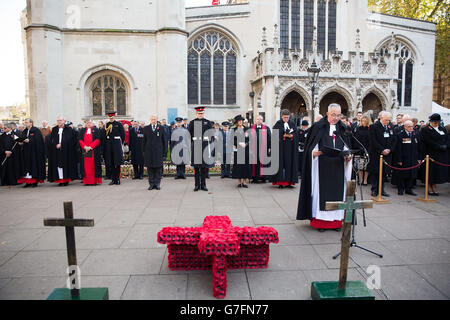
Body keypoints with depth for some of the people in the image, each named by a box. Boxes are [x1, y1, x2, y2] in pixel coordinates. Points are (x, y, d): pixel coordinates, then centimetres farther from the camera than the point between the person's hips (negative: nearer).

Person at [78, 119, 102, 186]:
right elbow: (80, 139, 7)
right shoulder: (82, 130, 15)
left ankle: (94, 180, 1)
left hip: (94, 150, -3)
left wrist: (90, 147, -14)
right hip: (85, 150, 3)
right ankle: (87, 181, 3)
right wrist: (85, 147, -9)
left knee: (94, 165, -3)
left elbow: (97, 140, -5)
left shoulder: (96, 130, 6)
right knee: (86, 165, 0)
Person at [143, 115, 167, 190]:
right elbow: (144, 141, 11)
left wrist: (164, 152, 0)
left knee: (158, 168, 0)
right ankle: (151, 184, 10)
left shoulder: (161, 128, 6)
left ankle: (157, 184, 9)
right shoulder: (146, 128, 10)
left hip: (159, 152, -1)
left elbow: (165, 140, 5)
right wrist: (144, 151, 5)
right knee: (150, 168, 2)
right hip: (149, 152, 1)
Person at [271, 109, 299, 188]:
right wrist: (284, 135, -17)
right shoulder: (278, 123, 0)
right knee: (281, 163, -3)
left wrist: (291, 135, -13)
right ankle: (280, 182, 2)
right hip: (280, 146, -3)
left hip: (290, 147, 3)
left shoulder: (292, 123, 9)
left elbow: (296, 134, 6)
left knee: (290, 164, 3)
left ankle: (288, 182, 9)